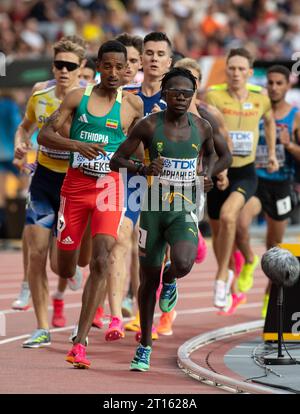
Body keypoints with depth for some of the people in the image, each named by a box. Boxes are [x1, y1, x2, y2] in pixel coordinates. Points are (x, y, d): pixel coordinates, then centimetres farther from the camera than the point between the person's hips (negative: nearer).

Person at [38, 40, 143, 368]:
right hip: (75, 183, 1)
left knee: (101, 262, -18)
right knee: (65, 270, 7)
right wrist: (77, 145, -18)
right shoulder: (77, 97, 1)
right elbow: (44, 135, -3)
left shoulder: (132, 105, 3)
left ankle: (80, 344, -19)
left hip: (109, 186, -1)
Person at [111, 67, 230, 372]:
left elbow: (210, 153, 24)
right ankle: (145, 346, 22)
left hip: (184, 209, 1)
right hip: (154, 208, -1)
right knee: (148, 279, 6)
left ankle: (170, 280, 14)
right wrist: (142, 170, -21)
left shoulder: (201, 127, 1)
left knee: (183, 264, -26)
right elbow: (116, 161, -3)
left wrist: (207, 174, 3)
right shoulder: (149, 126, -7)